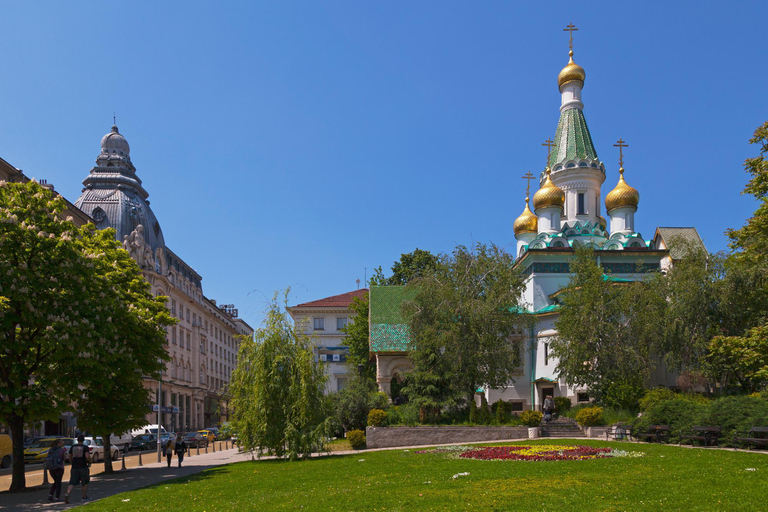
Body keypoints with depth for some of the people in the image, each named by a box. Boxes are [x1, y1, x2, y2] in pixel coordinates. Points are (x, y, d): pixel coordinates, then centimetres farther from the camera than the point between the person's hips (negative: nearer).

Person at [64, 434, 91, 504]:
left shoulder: (72, 447, 9)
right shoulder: (85, 447, -5)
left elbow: (70, 457, 14)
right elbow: (87, 456, -17)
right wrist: (89, 462, 2)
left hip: (74, 467, 3)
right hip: (83, 467, -3)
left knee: (72, 483, 2)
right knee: (85, 483, 12)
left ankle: (67, 494, -22)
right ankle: (84, 497, 18)